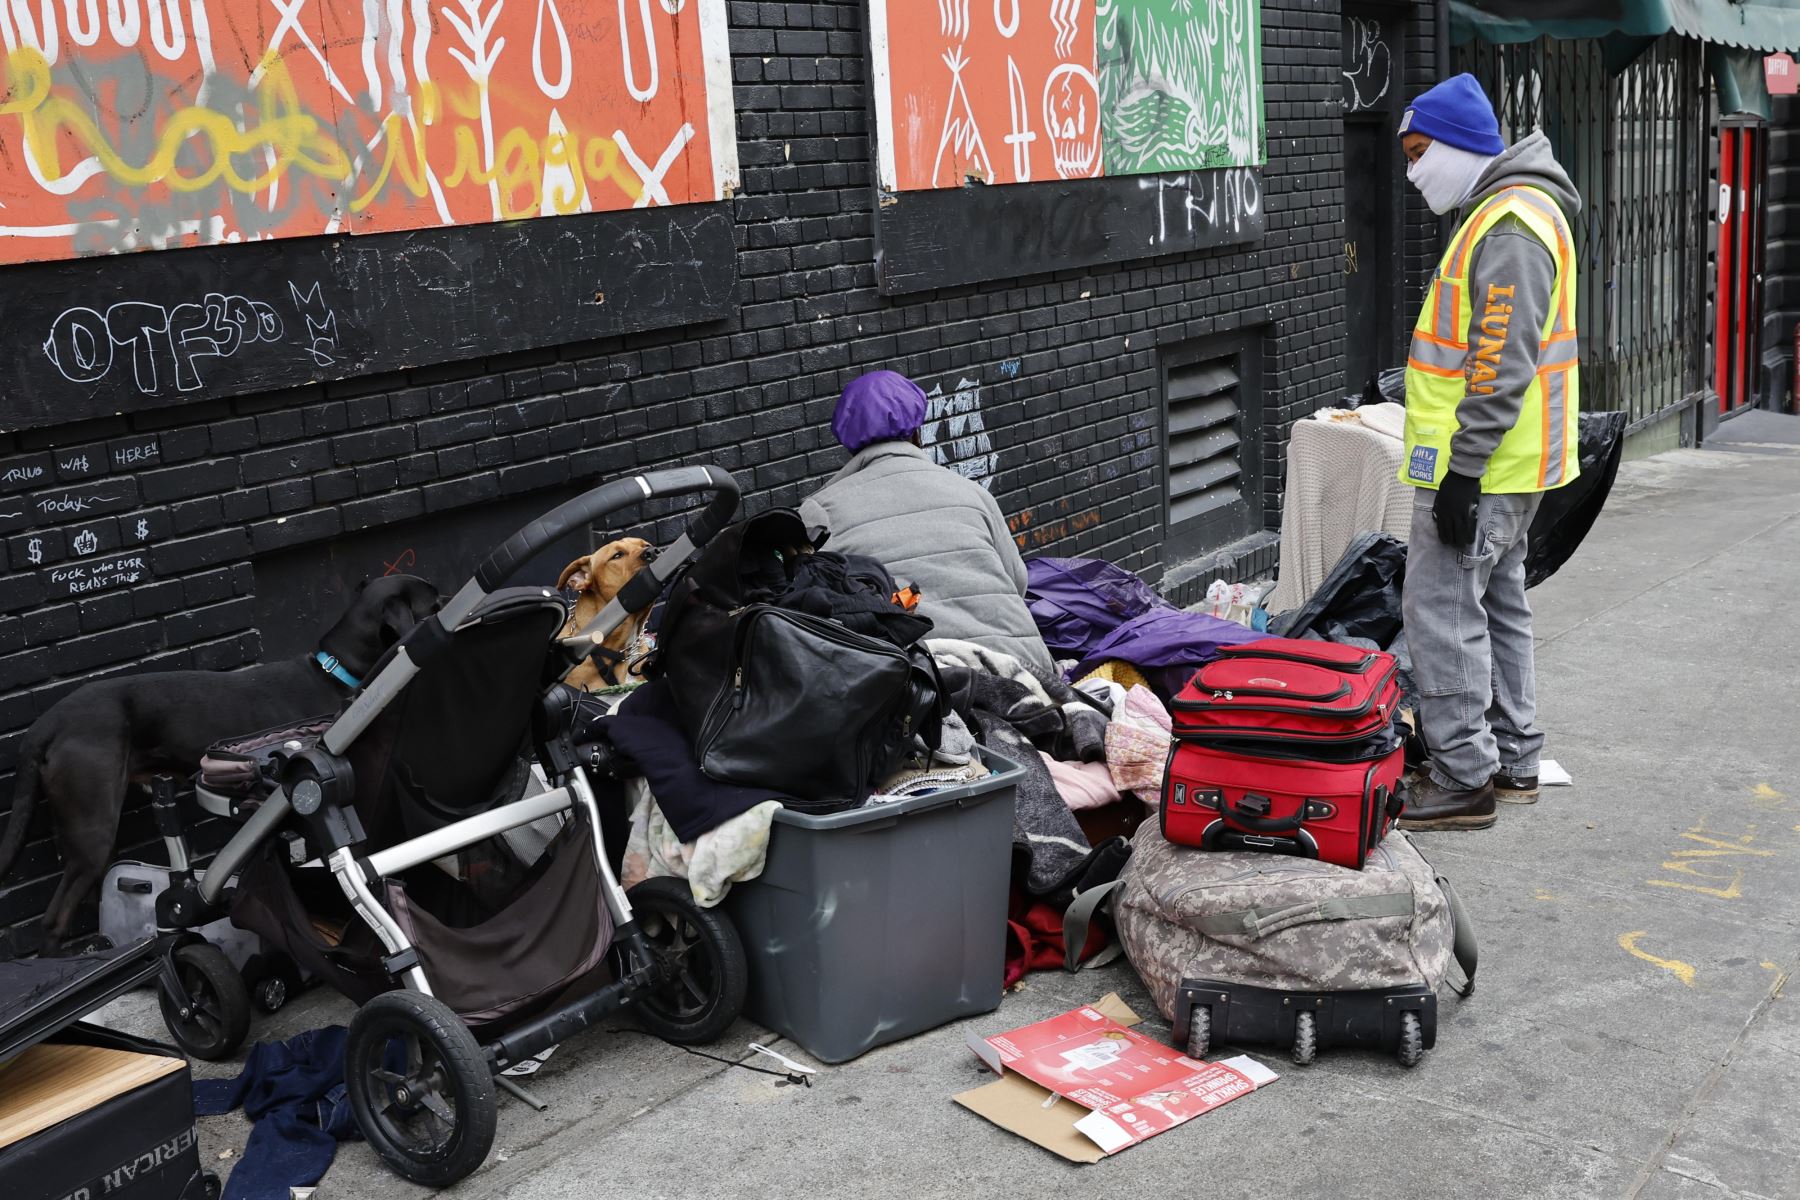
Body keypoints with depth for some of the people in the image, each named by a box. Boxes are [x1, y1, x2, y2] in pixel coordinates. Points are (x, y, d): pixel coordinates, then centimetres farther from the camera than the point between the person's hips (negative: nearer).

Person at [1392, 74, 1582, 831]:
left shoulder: (1510, 227, -18)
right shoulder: (1502, 214, 17)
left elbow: (1503, 364, -24)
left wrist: (1462, 469, -24)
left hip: (1480, 466, -11)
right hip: (1507, 467, 11)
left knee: (1442, 610, -7)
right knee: (1497, 607, 16)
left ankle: (1463, 781, -1)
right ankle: (1512, 762, 26)